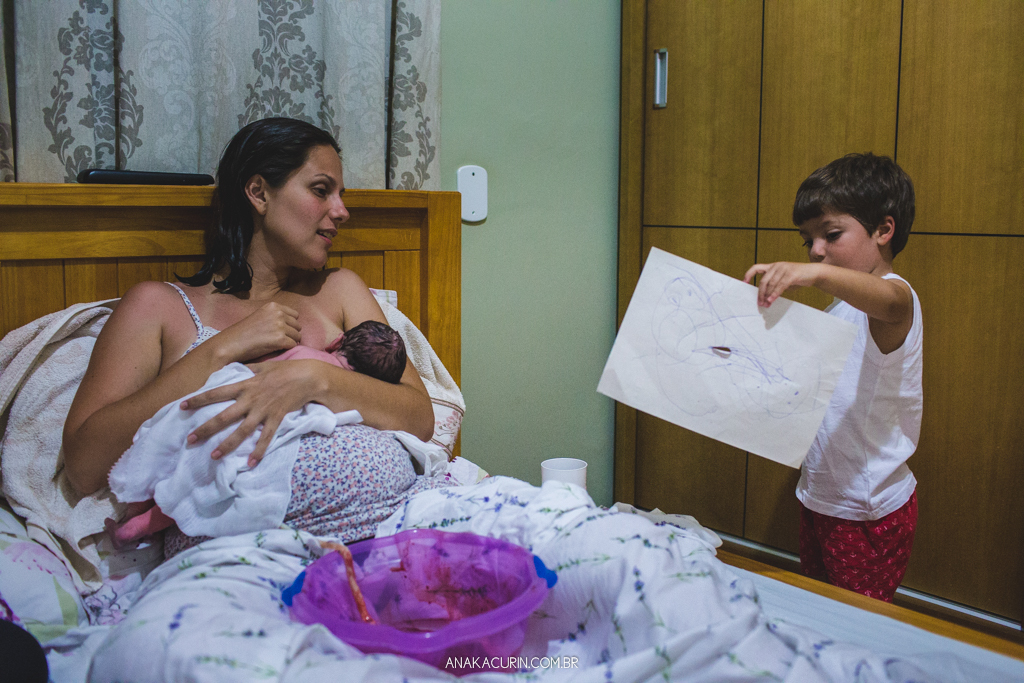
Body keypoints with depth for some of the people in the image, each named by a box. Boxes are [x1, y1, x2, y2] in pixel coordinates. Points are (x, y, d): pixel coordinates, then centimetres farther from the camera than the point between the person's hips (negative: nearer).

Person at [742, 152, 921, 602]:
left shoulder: (896, 297, -14)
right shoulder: (839, 311, 16)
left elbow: (885, 299, -40)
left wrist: (814, 274, -57)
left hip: (869, 514, -8)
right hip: (819, 499, 9)